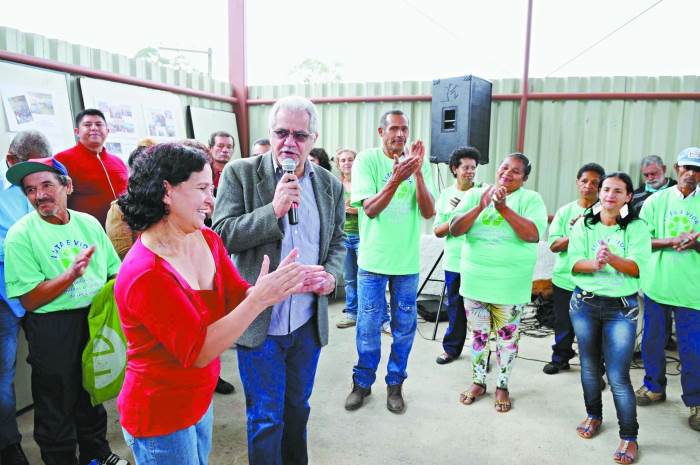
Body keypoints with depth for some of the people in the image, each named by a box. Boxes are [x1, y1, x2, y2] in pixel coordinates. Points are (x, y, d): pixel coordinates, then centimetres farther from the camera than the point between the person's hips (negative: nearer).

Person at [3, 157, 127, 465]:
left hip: (97, 319, 5)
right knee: (56, 407, 13)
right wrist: (71, 274, -28)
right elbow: (29, 300, -16)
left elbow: (115, 271, 6)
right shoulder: (21, 234, -12)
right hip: (52, 329, -4)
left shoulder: (88, 223, 0)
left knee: (93, 394, 23)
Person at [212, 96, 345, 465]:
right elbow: (222, 235, -13)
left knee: (297, 407, 23)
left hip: (308, 322, 4)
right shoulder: (240, 174, -8)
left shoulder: (330, 185, 3)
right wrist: (273, 210, -25)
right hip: (260, 322, -3)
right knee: (265, 418, 9)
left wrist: (332, 274, -7)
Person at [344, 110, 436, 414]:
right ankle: (362, 382, 27)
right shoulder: (367, 160, -7)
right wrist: (396, 179, -31)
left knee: (404, 327, 12)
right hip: (373, 258, -2)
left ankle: (395, 383, 29)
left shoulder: (420, 163, 0)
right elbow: (369, 209, -16)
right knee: (368, 326, 7)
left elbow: (429, 212, -8)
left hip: (408, 260, 2)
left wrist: (417, 173, -21)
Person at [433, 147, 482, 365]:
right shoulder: (446, 195, 7)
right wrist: (454, 220, -11)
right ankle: (451, 348, 27)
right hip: (454, 262, 2)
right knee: (455, 307, 13)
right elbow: (438, 231, 6)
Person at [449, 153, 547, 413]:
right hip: (475, 281, 2)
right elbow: (454, 230, -8)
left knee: (507, 337, 11)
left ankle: (502, 386, 30)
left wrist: (504, 208, -27)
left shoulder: (530, 199, -5)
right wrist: (480, 207, -22)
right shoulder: (475, 194, 1)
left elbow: (534, 234, -20)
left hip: (510, 285, -2)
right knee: (478, 335, 15)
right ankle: (478, 382, 33)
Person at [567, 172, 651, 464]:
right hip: (584, 303, 3)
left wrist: (612, 258, -30)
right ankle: (593, 415, 37)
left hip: (622, 308, -2)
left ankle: (629, 437, 12)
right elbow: (574, 262, -7)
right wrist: (594, 264, -28)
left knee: (618, 376, -4)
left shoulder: (637, 228, -4)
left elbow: (637, 268, -13)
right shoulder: (584, 225, 1)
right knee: (589, 366, 16)